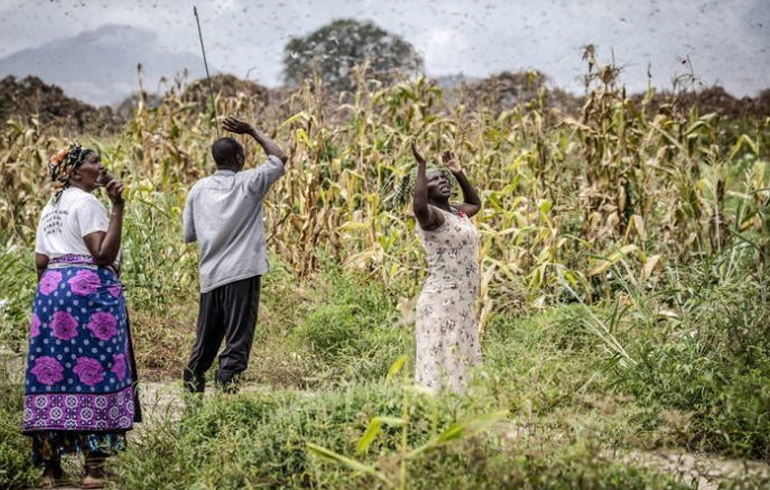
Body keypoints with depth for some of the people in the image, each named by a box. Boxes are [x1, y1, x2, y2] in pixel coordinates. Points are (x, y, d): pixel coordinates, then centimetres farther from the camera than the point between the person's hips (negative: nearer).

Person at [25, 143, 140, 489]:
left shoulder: (51, 207, 19)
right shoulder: (87, 202, -6)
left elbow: (40, 262, 17)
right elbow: (103, 253, -16)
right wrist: (118, 207, -16)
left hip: (51, 290, 8)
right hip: (90, 289, -8)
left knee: (52, 370, 4)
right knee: (92, 371, -6)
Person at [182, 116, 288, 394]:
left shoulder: (199, 189, 5)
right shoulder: (249, 183, -5)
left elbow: (189, 235, 10)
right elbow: (280, 158, 11)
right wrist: (252, 132, 14)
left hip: (210, 275, 5)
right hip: (242, 274, -5)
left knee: (206, 340, 17)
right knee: (237, 342, -5)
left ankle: (192, 390, 25)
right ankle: (226, 387, -17)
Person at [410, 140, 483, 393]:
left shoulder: (458, 212, 14)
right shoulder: (431, 215, -12)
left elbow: (476, 203, 37)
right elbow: (419, 206, -37)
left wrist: (459, 173, 25)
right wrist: (421, 166, -30)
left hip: (462, 303, 9)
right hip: (441, 302, -9)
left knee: (461, 364, 12)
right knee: (441, 364, -10)